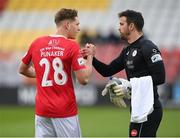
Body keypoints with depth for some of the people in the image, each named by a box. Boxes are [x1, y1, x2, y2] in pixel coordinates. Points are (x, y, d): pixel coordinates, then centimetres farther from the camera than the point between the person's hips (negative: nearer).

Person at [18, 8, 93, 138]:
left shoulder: (37, 43, 5)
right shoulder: (72, 46, -9)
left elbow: (23, 70, 20)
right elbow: (84, 79, -13)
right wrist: (90, 57, 1)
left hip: (42, 110, 4)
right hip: (65, 111, -4)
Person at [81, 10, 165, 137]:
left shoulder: (147, 48, -13)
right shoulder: (128, 51, 16)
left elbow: (160, 77, -20)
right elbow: (107, 71, 18)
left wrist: (130, 86, -20)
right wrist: (92, 57, 2)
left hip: (148, 109, -10)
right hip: (138, 108, 10)